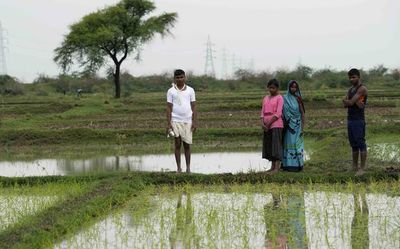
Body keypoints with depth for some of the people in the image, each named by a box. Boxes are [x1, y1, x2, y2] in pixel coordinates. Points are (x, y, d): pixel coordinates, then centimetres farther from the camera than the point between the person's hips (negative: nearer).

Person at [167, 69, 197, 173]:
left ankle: (188, 168, 11)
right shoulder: (171, 91, 4)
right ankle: (178, 168, 4)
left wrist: (194, 122, 0)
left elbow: (193, 107, 7)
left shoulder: (190, 90, 7)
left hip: (187, 121, 1)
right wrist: (169, 123, -5)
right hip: (175, 121, -1)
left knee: (187, 145, 4)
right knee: (177, 144, 0)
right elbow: (169, 108, 2)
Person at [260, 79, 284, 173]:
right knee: (269, 146, 5)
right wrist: (262, 123, -6)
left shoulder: (279, 98, -3)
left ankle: (277, 168, -12)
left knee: (276, 145, -10)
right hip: (267, 126, 7)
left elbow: (278, 113, -11)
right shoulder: (265, 99, 16)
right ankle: (272, 167, 10)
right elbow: (263, 113, 11)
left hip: (276, 124, -6)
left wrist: (269, 123, -13)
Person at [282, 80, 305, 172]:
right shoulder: (284, 99, 4)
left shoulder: (298, 99, 1)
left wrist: (302, 128, -6)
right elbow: (282, 113, 6)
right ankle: (288, 165, 2)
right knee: (289, 144, -1)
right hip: (288, 125, 1)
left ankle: (297, 165, -2)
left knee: (296, 145, -4)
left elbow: (302, 113, 0)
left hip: (297, 126, -1)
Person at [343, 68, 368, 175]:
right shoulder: (351, 90, 17)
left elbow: (351, 102, -17)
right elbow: (345, 105, 4)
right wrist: (355, 102, -12)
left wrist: (347, 101, 3)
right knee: (353, 144, 12)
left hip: (359, 120, -9)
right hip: (350, 120, 9)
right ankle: (354, 167, 18)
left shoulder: (362, 88, -9)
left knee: (361, 143, -7)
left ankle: (362, 168, -8)